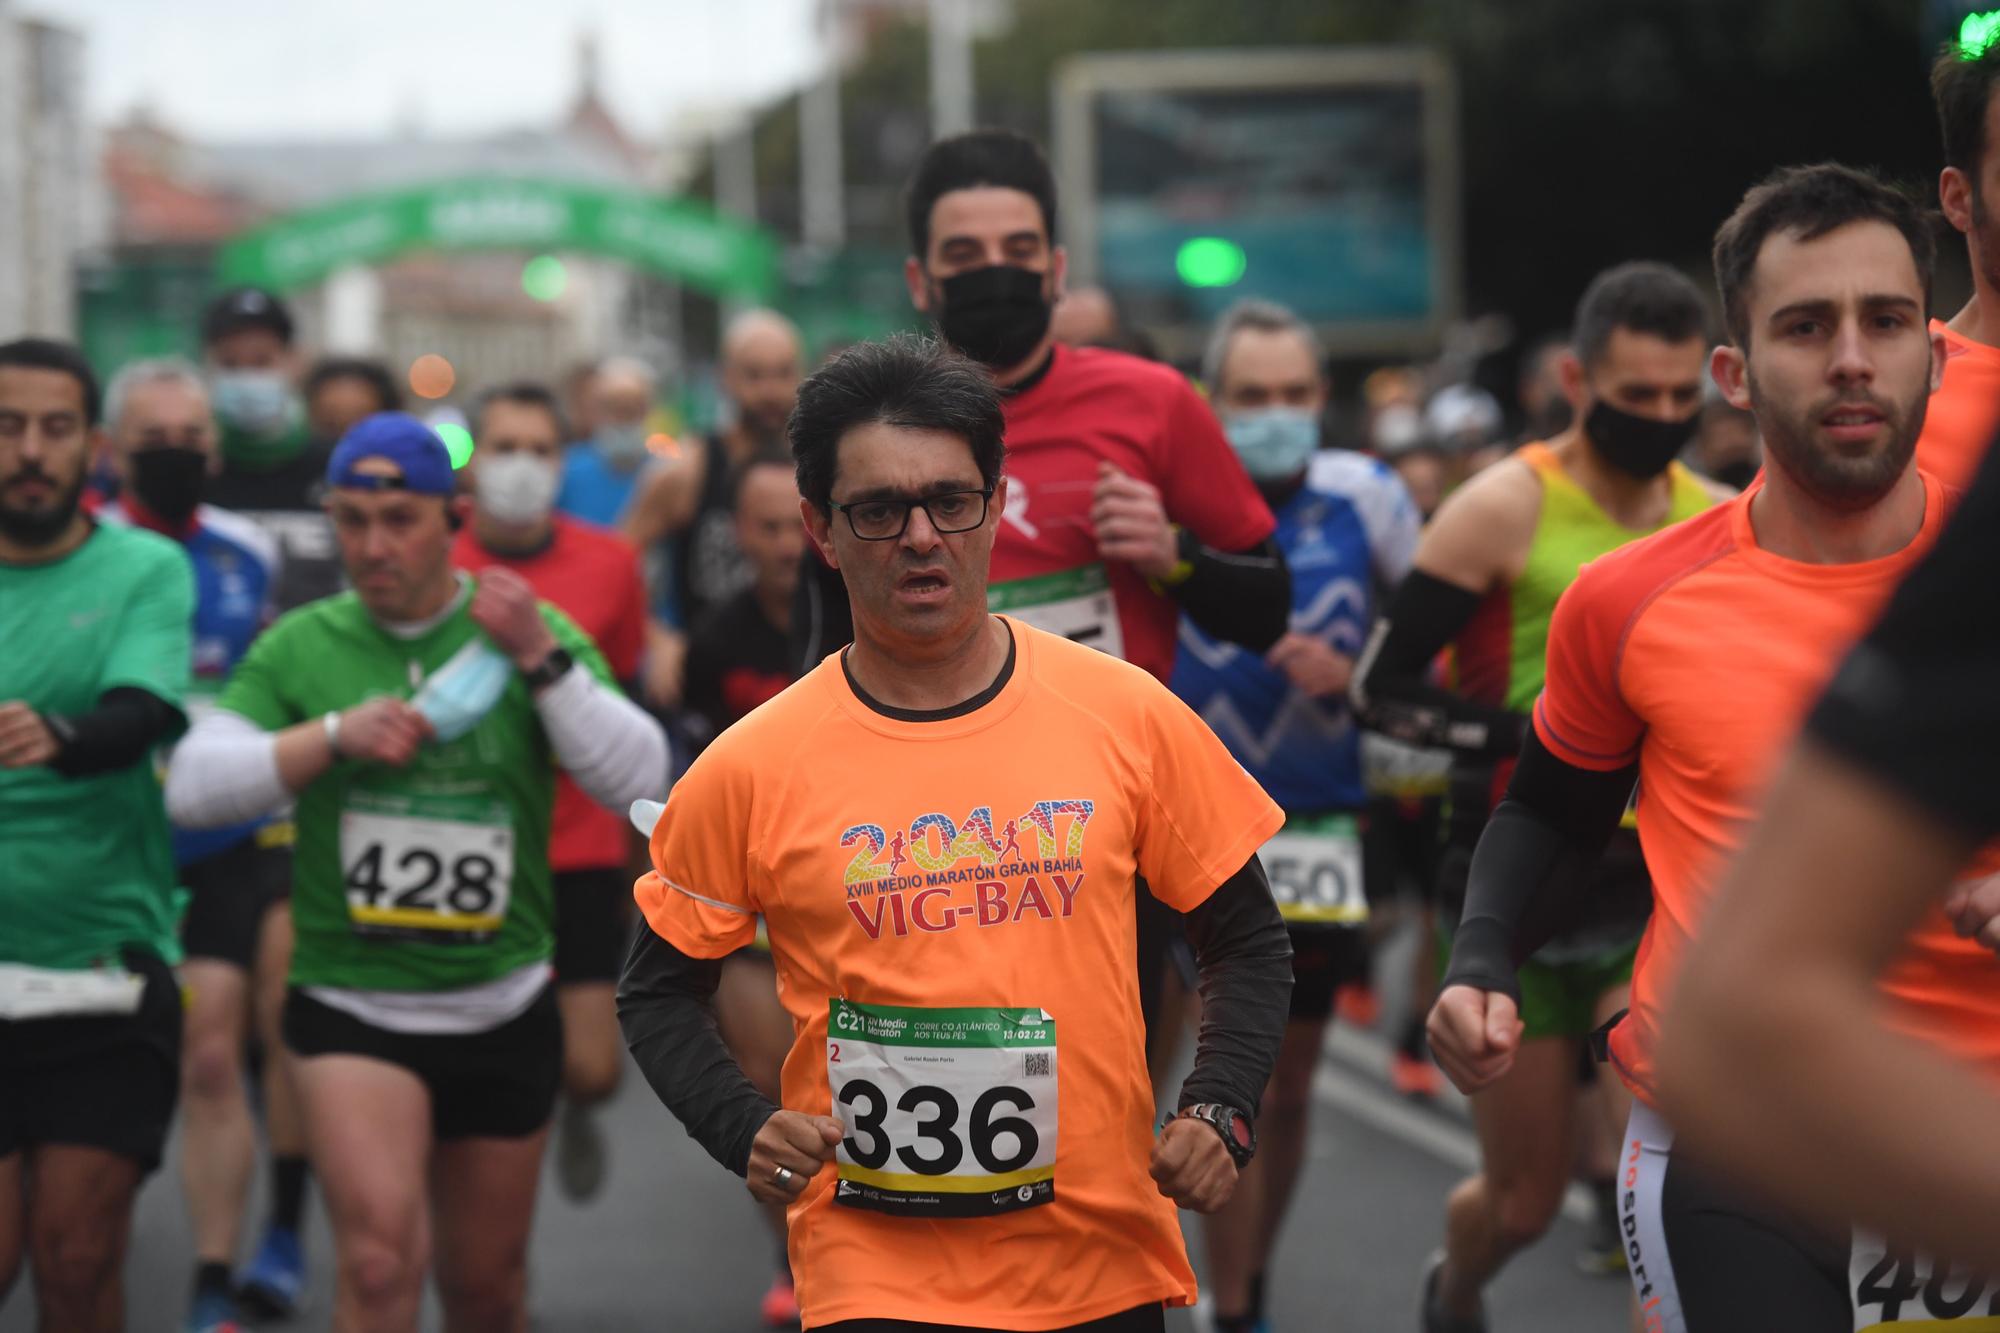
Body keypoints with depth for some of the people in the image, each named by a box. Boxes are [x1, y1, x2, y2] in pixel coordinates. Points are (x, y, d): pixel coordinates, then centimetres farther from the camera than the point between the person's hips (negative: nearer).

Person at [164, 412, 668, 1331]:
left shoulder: (537, 633, 1)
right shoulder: (299, 648, 1)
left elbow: (640, 779, -10)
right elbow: (191, 786, -6)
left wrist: (542, 663, -21)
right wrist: (333, 736, -18)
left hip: (503, 1006, 2)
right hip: (351, 1004, -2)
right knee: (380, 1256, -23)